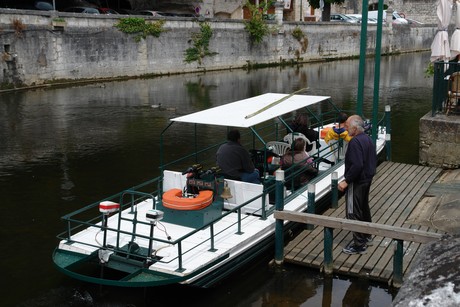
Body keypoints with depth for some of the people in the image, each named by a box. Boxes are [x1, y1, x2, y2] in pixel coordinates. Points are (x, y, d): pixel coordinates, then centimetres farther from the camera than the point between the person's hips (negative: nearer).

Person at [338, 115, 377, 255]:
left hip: (357, 182, -10)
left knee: (353, 213, -2)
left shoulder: (355, 142, -23)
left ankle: (359, 245, 5)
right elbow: (373, 160, 15)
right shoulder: (368, 139, 8)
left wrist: (346, 181, -24)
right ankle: (367, 237, 38)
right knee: (364, 208, 23)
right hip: (367, 179, 10)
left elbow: (357, 165, -30)